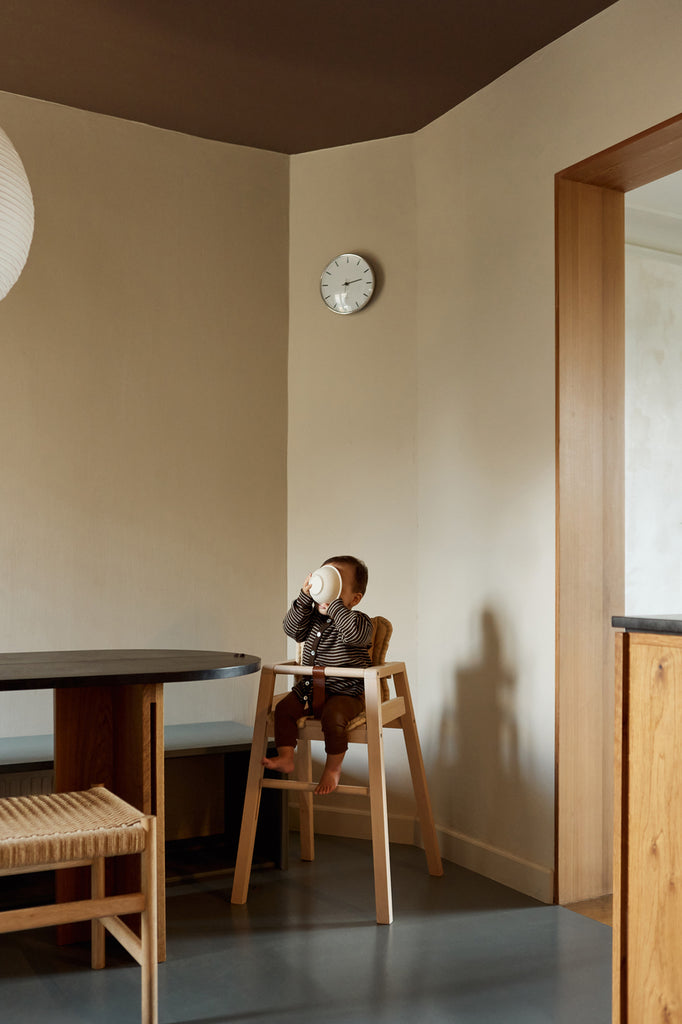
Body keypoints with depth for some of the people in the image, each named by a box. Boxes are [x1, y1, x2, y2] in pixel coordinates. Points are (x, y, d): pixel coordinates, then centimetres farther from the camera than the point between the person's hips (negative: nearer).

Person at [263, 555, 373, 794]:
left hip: (346, 692, -6)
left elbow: (354, 633, -34)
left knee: (332, 716, -31)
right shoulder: (313, 618, 7)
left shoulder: (359, 621, -12)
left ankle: (333, 768, -11)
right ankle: (285, 758, -2)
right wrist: (305, 597, -11)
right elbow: (293, 629, -4)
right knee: (283, 709, -9)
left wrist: (334, 603, -33)